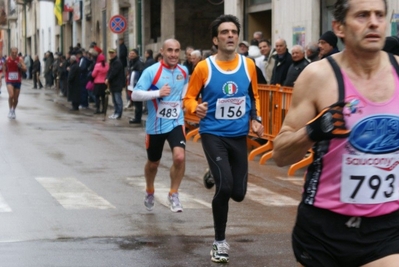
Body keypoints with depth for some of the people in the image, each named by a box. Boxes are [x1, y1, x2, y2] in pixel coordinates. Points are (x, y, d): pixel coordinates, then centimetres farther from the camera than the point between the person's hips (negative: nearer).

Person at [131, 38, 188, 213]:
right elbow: (135, 94, -19)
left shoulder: (184, 71, 2)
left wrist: (183, 100, 9)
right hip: (156, 125, -2)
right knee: (153, 163, 15)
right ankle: (149, 191, 45)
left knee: (180, 157, -21)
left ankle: (173, 195, -2)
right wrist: (158, 93, -29)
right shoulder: (151, 71, -13)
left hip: (176, 123, 2)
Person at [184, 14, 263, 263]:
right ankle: (220, 241, 1)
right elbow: (189, 97, 0)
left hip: (239, 136, 4)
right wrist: (196, 108, -22)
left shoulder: (248, 65, 1)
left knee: (238, 193, 5)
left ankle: (214, 177, 42)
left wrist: (256, 118, 0)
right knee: (225, 187, -19)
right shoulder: (204, 67, -9)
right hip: (213, 134, -4)